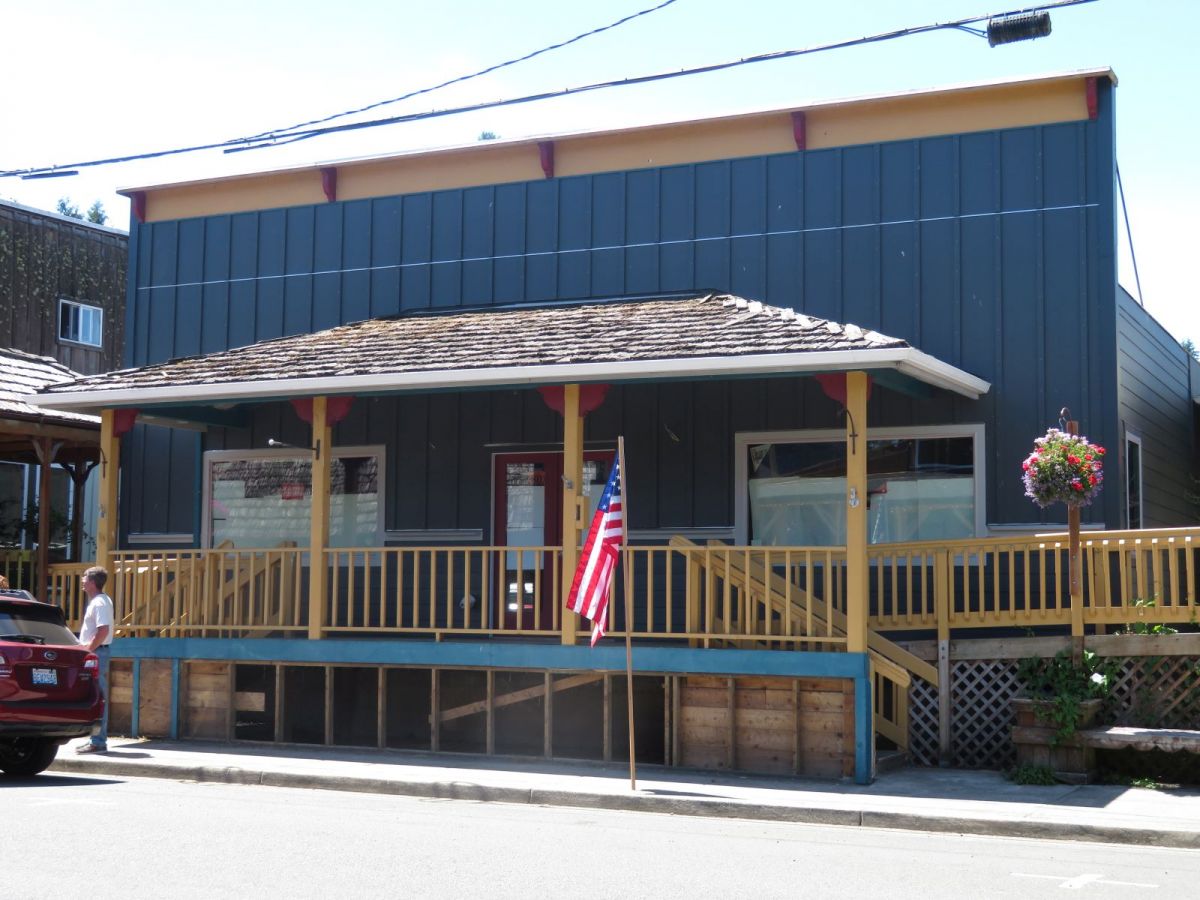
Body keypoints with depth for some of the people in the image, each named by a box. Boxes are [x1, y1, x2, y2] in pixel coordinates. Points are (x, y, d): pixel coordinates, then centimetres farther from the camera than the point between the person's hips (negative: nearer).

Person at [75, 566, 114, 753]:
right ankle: (96, 738, 18)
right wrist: (86, 647, 15)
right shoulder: (97, 601, 17)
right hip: (93, 653, 11)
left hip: (96, 653, -11)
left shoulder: (100, 602, -15)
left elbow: (103, 630, -24)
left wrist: (88, 649, -19)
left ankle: (98, 742, -9)